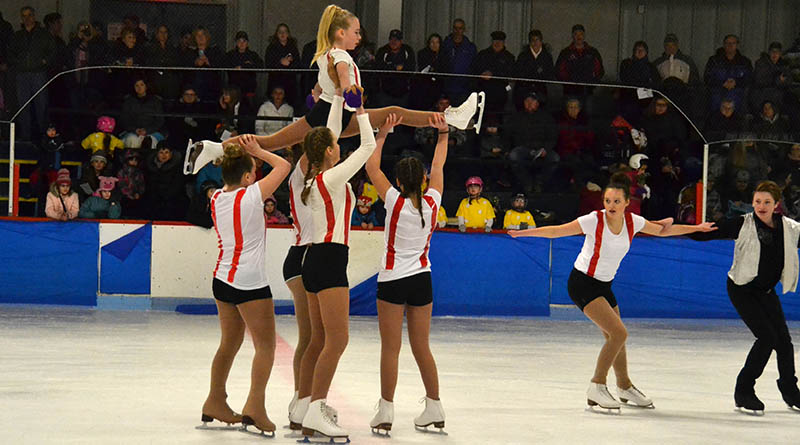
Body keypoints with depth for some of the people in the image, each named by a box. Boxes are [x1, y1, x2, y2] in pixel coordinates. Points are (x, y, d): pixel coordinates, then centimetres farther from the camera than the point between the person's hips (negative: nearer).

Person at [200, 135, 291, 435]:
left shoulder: (217, 198, 4)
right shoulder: (251, 196, -14)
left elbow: (233, 182, 25)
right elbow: (283, 166, -7)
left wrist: (245, 153, 15)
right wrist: (256, 151, 4)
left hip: (222, 279, 7)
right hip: (250, 283, -7)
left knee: (230, 343, 19)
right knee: (265, 345, 0)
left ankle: (215, 402, 25)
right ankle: (255, 405, -11)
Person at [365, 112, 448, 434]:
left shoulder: (395, 201, -13)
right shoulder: (431, 202, -4)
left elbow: (371, 167, -7)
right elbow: (438, 166, 10)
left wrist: (382, 134, -5)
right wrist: (443, 133, 14)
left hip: (393, 281, -4)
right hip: (421, 279, 4)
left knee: (390, 348, -1)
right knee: (421, 348, 12)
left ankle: (386, 412, -1)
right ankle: (434, 410, 14)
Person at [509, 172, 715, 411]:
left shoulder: (633, 222, -5)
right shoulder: (594, 221, -20)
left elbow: (662, 231, 12)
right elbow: (557, 231, -18)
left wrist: (696, 228, 16)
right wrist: (525, 232, -28)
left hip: (604, 285, 6)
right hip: (582, 283, -6)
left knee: (615, 338, 15)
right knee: (618, 333, -18)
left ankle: (625, 387, 37)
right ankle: (596, 388, -11)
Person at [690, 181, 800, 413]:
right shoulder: (743, 225, -16)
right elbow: (705, 234, -18)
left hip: (767, 291, 5)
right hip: (742, 289, -5)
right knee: (767, 337, -16)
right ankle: (743, 391, -3)